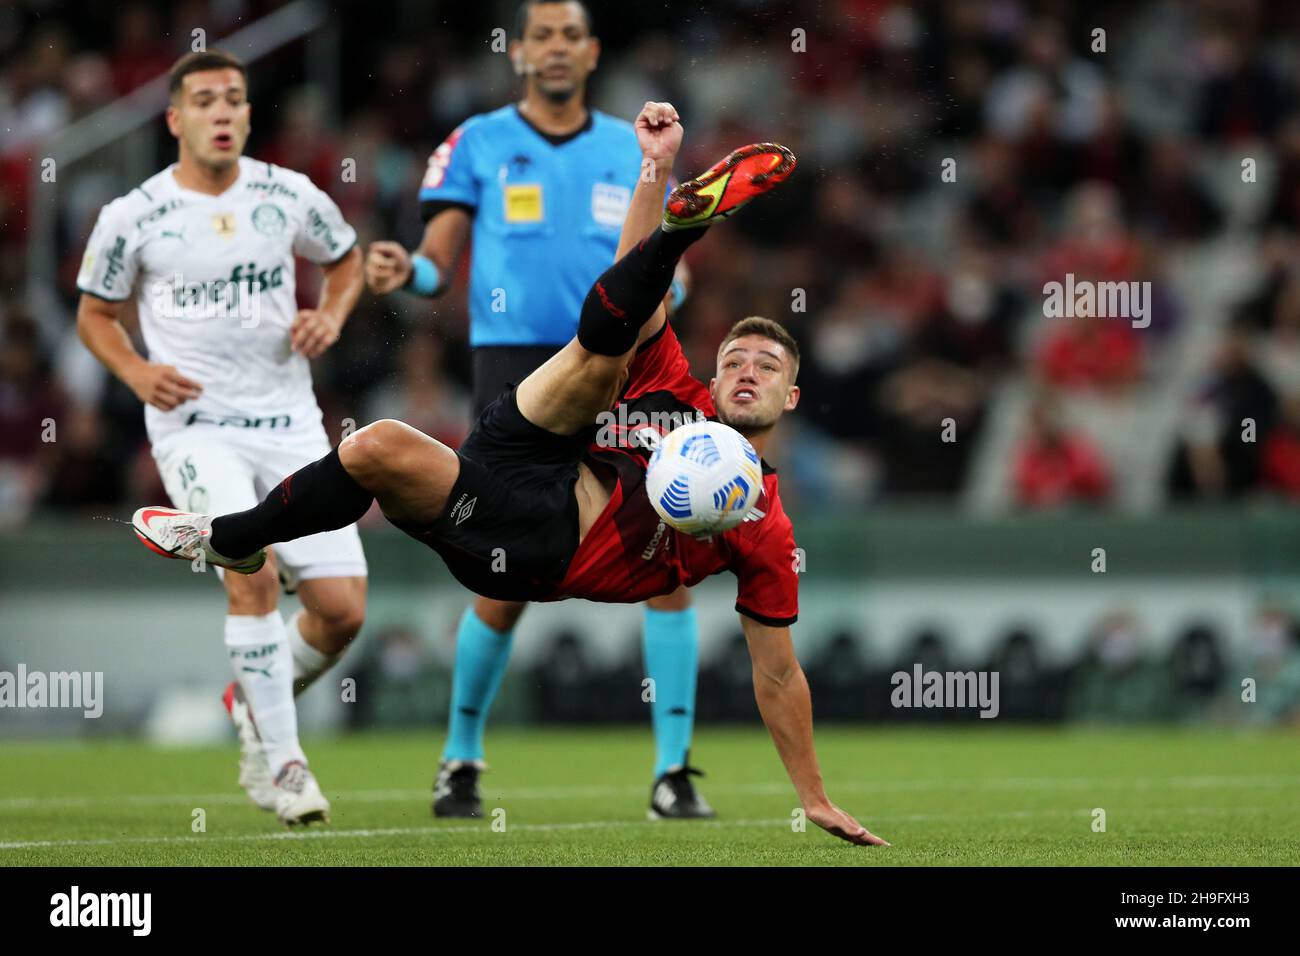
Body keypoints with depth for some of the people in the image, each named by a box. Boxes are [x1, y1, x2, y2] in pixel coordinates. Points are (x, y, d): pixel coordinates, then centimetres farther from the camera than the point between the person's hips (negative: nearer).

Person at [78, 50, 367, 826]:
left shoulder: (290, 198, 2)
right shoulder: (132, 217, -3)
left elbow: (347, 258, 21)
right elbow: (96, 313, 11)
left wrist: (331, 316, 0)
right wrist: (138, 373, -8)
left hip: (290, 421, 3)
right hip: (195, 424, -3)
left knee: (343, 609, -4)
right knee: (253, 569, -26)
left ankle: (257, 703, 26)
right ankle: (280, 761, -14)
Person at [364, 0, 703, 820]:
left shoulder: (634, 151, 13)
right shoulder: (477, 145, 6)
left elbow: (664, 265, 15)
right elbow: (441, 261, 3)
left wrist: (666, 280, -8)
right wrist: (408, 270, -19)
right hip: (516, 367, -2)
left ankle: (674, 772, -3)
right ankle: (462, 758, 19)